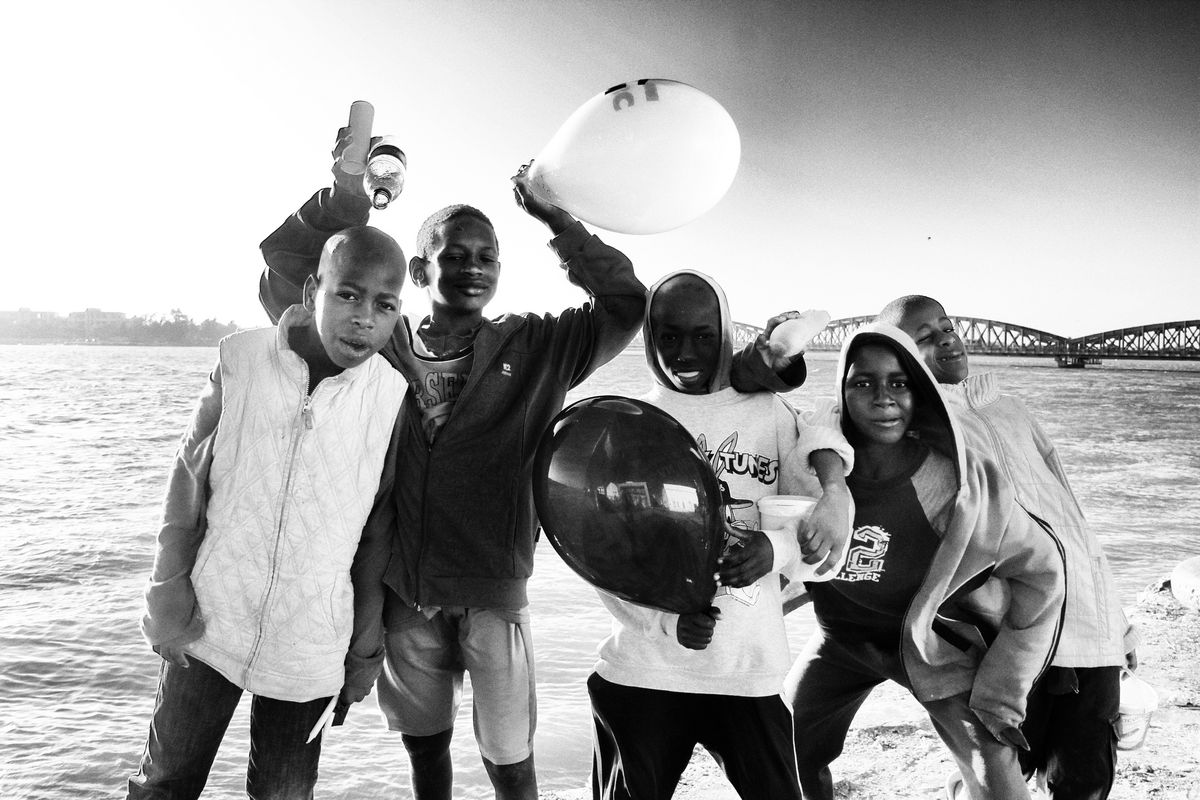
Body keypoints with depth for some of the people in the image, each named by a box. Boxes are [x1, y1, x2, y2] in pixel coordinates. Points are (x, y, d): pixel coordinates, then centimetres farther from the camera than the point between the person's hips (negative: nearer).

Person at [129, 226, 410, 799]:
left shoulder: (394, 398, -9)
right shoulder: (242, 357, -9)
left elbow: (377, 533, 0)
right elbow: (190, 474, 0)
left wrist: (366, 647, 4)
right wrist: (169, 594, -2)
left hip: (310, 649, 0)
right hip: (208, 623, 1)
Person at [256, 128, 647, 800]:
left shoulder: (536, 347, -2)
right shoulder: (383, 345, 0)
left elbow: (626, 305, -8)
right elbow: (284, 277, -2)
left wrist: (557, 221, -11)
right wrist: (345, 196, -14)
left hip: (493, 593, -1)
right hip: (403, 593, 2)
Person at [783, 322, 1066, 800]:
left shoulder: (960, 478, -25)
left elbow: (1040, 571, -13)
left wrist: (1000, 690, -12)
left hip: (934, 642, -2)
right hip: (842, 636, 3)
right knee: (785, 754, 12)